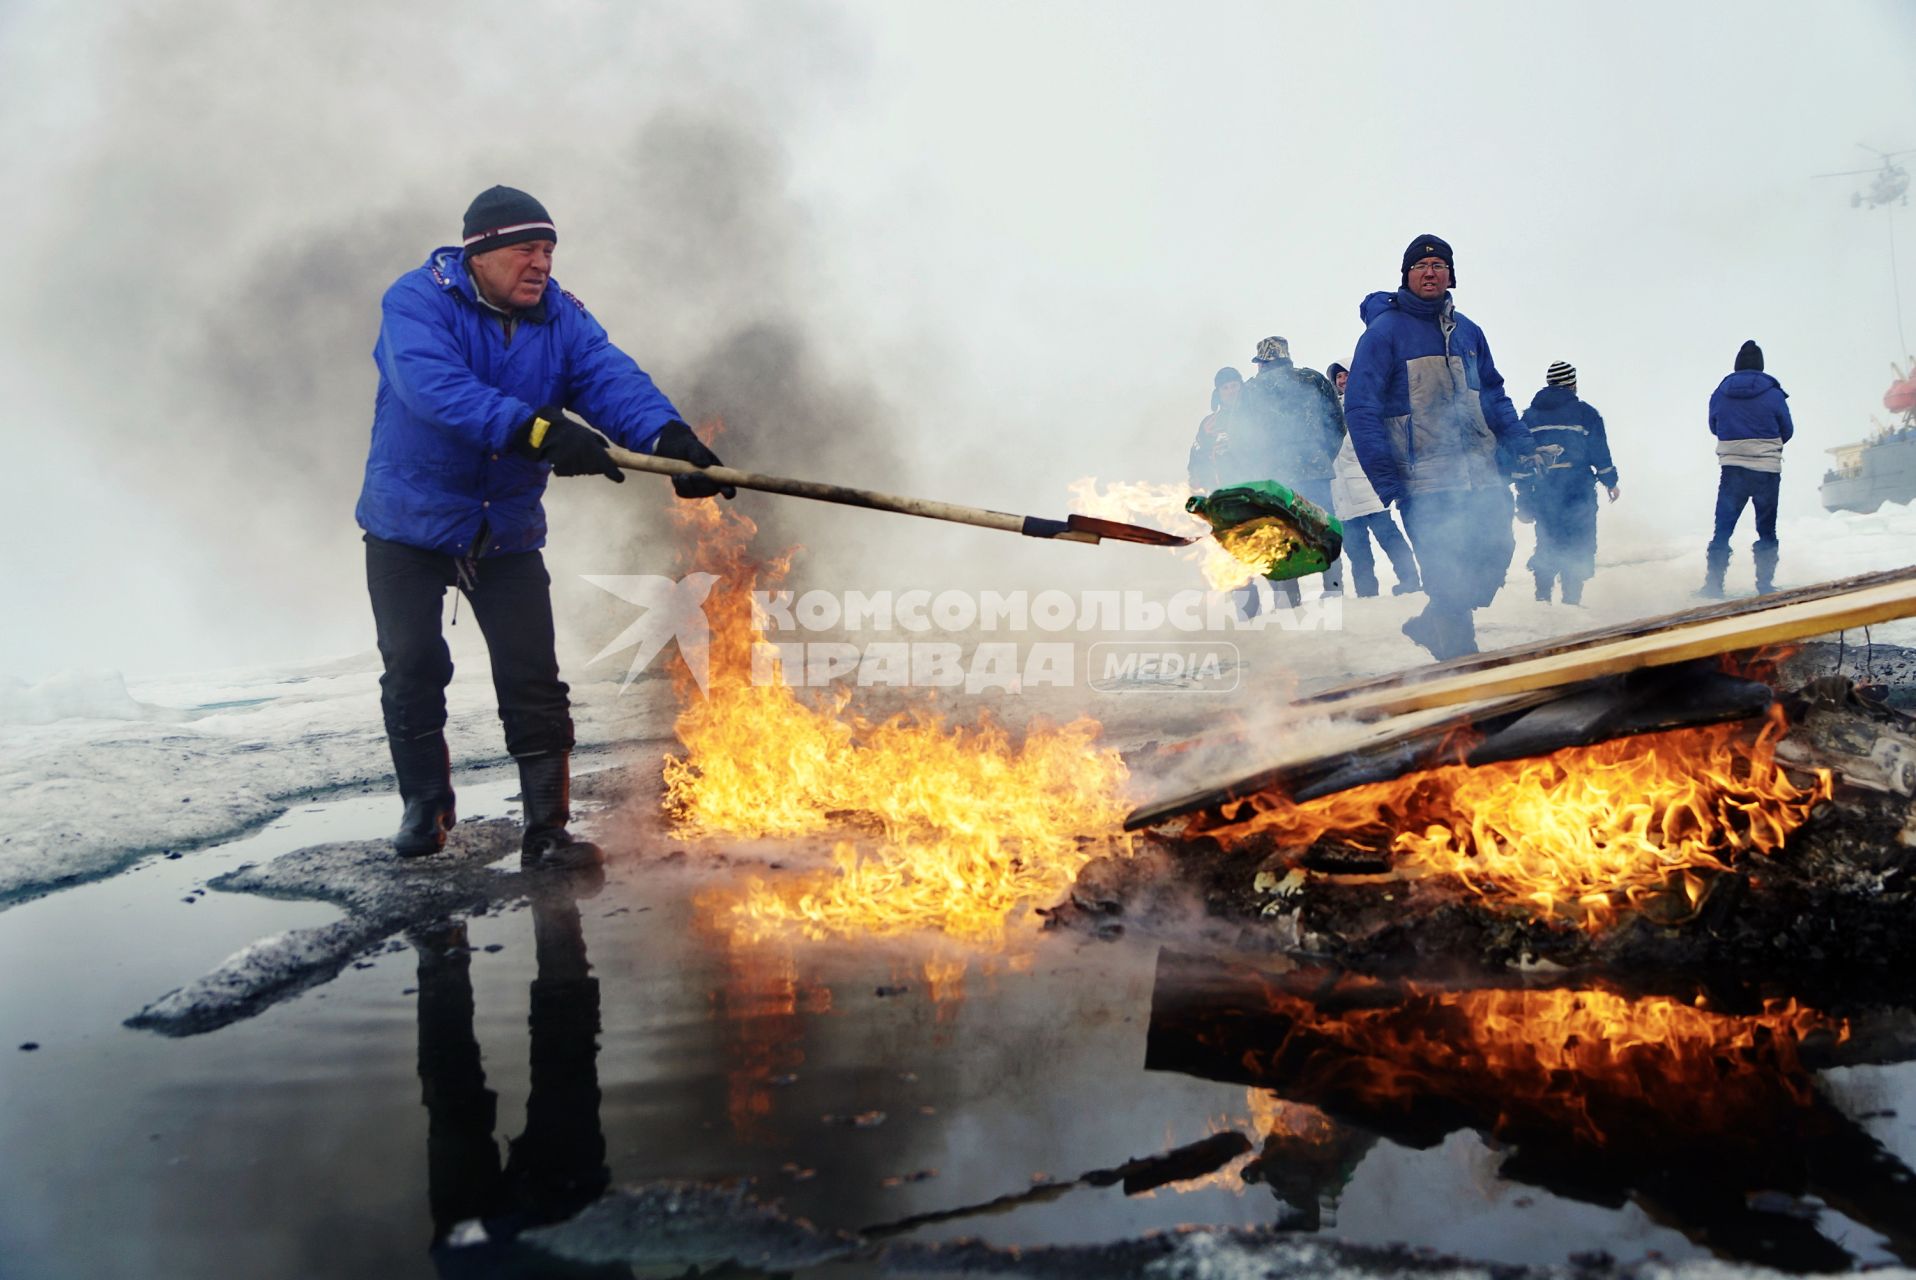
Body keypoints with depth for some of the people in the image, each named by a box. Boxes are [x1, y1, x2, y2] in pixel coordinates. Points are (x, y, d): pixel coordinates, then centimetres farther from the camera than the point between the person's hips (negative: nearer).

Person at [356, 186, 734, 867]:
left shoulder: (561, 318, -4)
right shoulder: (416, 300, -17)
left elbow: (613, 377, -22)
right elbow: (434, 386, -35)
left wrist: (670, 436, -43)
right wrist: (536, 429, -50)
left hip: (508, 532, 3)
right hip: (408, 525, -2)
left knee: (534, 684, -3)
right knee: (413, 674, 6)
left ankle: (547, 830, 5)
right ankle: (425, 808, 27)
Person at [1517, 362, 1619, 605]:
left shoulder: (1529, 416, 8)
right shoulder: (1584, 413, -2)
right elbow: (1599, 451, -3)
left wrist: (1523, 498, 14)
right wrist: (1610, 481, 10)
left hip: (1543, 492, 4)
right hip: (1578, 491, -4)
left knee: (1548, 543, 15)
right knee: (1578, 547, 3)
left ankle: (1542, 596, 10)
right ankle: (1571, 599, -2)